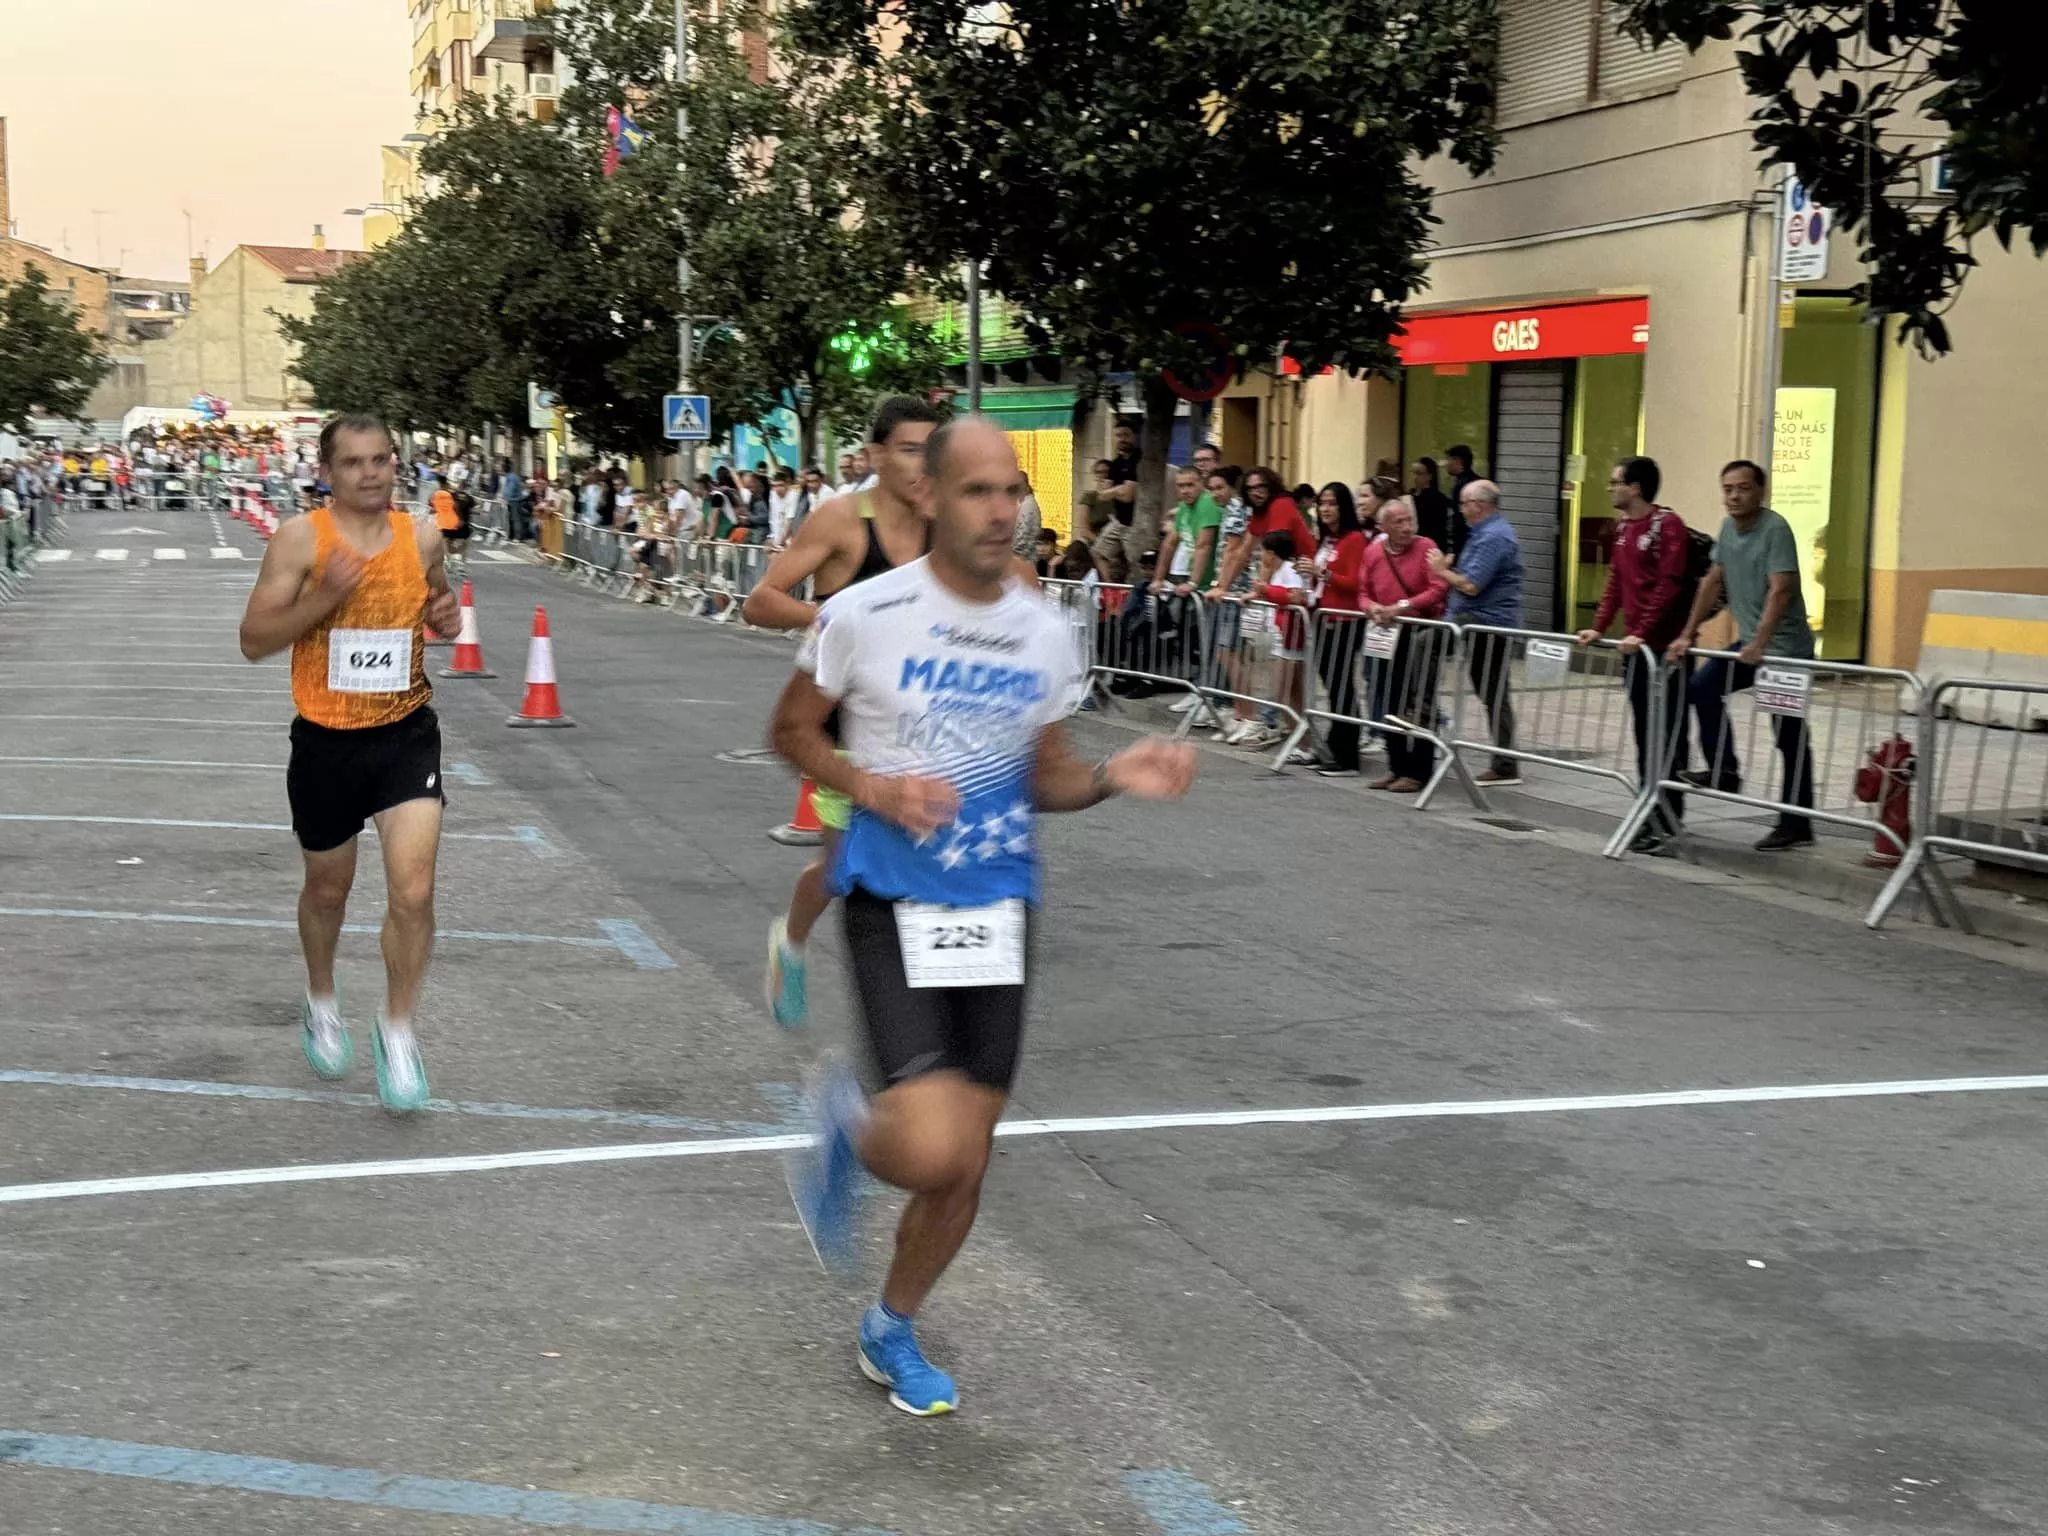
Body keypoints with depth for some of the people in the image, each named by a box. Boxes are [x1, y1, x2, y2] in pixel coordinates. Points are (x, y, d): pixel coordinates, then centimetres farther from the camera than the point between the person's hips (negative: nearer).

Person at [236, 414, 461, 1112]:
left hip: (406, 733, 1)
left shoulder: (421, 537, -1)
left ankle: (397, 1029, 7)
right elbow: (254, 641, -12)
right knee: (329, 887, 17)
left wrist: (446, 616, -5)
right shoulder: (300, 539, -11)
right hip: (327, 741, -1)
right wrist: (326, 595, -26)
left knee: (413, 889, -12)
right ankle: (321, 1003, 44)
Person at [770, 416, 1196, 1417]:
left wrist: (1114, 778, -8)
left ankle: (892, 1330, 35)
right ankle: (845, 1124, 16)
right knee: (932, 1148, -20)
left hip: (999, 903, 5)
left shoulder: (1045, 633, 4)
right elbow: (792, 730, 3)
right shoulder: (866, 614, -10)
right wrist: (874, 788, -15)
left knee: (967, 1162, 10)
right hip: (895, 901, -4)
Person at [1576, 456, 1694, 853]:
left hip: (1665, 646, -8)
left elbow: (1669, 584, -18)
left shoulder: (1667, 524, -11)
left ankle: (1666, 827, -5)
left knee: (1665, 738, -6)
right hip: (1634, 647, 8)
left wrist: (1642, 632, -22)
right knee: (1645, 737, 10)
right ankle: (1653, 819, 15)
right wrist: (1598, 626, 10)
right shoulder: (1623, 527, 15)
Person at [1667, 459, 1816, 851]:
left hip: (1786, 648, -8)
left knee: (1790, 739, -2)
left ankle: (1797, 825, 4)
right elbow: (1713, 583, 13)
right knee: (1702, 687, -1)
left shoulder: (1775, 530, -17)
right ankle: (1724, 772, 8)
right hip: (1748, 643, 8)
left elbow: (1780, 591, -26)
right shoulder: (1729, 527, 7)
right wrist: (1688, 635, 8)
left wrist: (1759, 644, -35)